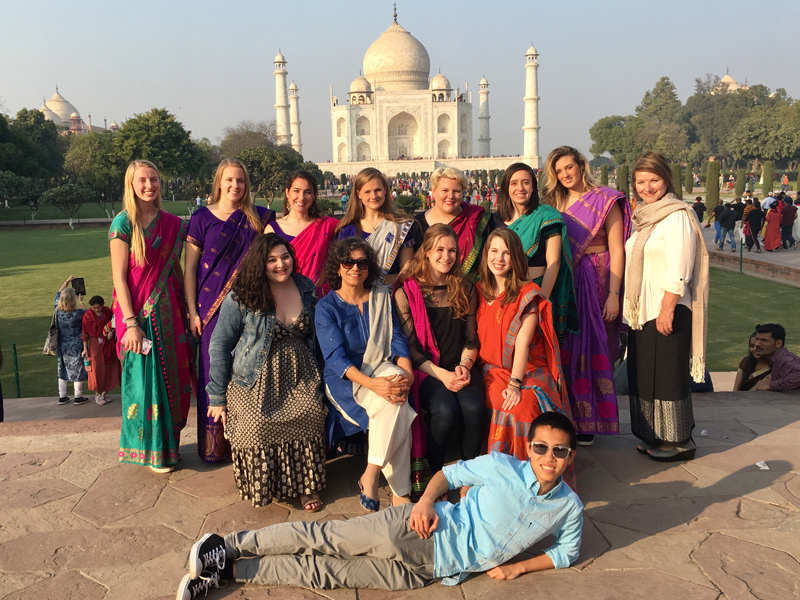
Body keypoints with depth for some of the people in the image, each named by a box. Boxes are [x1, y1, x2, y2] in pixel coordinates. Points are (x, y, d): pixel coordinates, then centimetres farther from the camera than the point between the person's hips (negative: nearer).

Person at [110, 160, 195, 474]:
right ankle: (150, 449, 16)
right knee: (145, 377, 1)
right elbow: (119, 277, -9)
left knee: (173, 376, 9)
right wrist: (131, 323, -14)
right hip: (138, 311, -4)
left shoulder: (173, 223, 7)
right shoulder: (123, 223, -6)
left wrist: (187, 309, 7)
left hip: (168, 310, 5)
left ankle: (169, 442, 26)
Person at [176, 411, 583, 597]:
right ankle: (228, 546, 1)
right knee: (323, 539, -13)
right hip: (420, 533, -1)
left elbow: (567, 552, 16)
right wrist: (426, 500, -16)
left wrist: (518, 567, 3)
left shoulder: (569, 508, 3)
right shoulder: (500, 466, -4)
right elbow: (449, 473, 4)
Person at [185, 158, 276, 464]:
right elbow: (190, 268, 2)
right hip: (212, 307, -1)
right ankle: (214, 446, 16)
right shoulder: (201, 218, 3)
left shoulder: (258, 218, 7)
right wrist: (192, 312, -2)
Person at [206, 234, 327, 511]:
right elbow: (219, 346, -2)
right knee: (257, 424, -29)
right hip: (256, 379, -2)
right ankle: (264, 487, -2)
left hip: (298, 374, 3)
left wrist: (317, 376, 12)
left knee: (310, 414, -25)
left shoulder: (306, 288, 5)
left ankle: (306, 485, -6)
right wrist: (217, 397, -3)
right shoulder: (240, 297, -6)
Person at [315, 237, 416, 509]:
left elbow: (397, 338, 4)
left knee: (396, 389, -33)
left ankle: (370, 476, -24)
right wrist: (372, 384, -30)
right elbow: (335, 356, -13)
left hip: (381, 368, 4)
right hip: (344, 378, -3)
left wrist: (407, 372, -18)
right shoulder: (326, 307, -2)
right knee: (395, 405, -30)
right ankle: (400, 492, -21)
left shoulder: (382, 297, 11)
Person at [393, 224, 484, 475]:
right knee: (446, 410, -31)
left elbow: (471, 338, 11)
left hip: (459, 368, 3)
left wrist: (464, 366, -9)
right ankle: (433, 473, -7)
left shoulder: (466, 290, 12)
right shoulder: (406, 292, 0)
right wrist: (441, 374, -15)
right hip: (425, 370, -3)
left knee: (473, 408, -28)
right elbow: (410, 346, -4)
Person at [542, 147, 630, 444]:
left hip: (595, 283, -4)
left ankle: (588, 423, 11)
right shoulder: (556, 204, 11)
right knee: (566, 352, 6)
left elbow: (616, 251, -8)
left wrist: (613, 294, -15)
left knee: (591, 350, 0)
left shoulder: (605, 200, -2)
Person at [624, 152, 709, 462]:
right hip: (643, 310, 9)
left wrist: (667, 309, -22)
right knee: (644, 375, 13)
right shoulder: (645, 216, 15)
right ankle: (654, 438, 24)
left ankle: (679, 442, 10)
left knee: (667, 375, -2)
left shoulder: (677, 215, -11)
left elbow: (679, 271, -18)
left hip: (667, 310, -9)